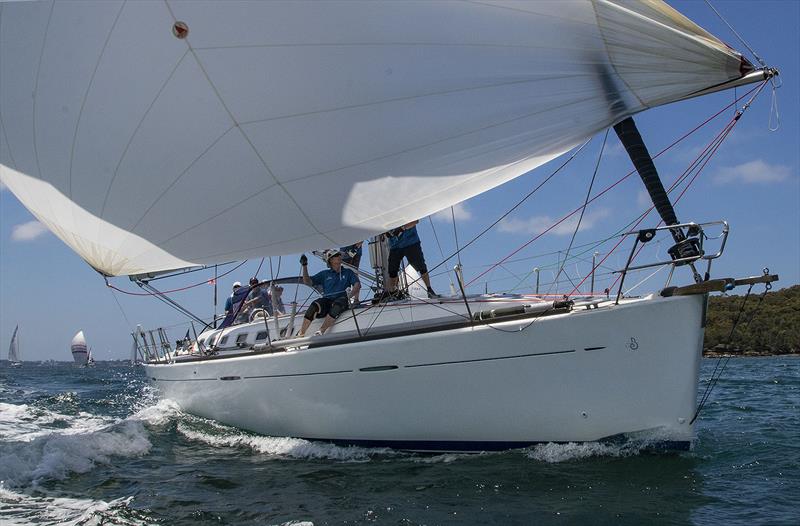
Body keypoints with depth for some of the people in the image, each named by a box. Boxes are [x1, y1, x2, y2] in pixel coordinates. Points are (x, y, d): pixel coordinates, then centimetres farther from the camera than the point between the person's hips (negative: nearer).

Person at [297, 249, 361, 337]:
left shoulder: (348, 272, 23)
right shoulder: (324, 274, 24)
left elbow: (357, 284, 8)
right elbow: (308, 282, 18)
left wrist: (350, 295, -12)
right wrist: (304, 266, 7)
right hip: (327, 300, 1)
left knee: (336, 305, -38)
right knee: (315, 305, -32)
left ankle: (321, 331, -46)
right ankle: (301, 334, -35)